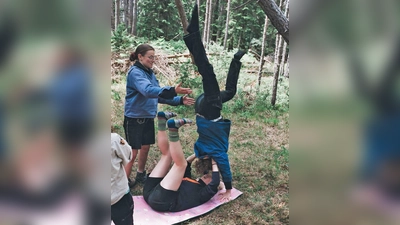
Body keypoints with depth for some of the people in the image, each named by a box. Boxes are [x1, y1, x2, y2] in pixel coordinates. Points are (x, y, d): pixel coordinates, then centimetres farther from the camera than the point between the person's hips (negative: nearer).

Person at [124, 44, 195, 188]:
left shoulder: (149, 73, 8)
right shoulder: (135, 72, -18)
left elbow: (158, 95, 10)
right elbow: (148, 91, -36)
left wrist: (179, 100, 1)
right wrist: (173, 90, -47)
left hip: (148, 117, 8)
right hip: (134, 118, -8)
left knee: (145, 148, 18)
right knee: (133, 152, -1)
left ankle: (141, 175, 37)